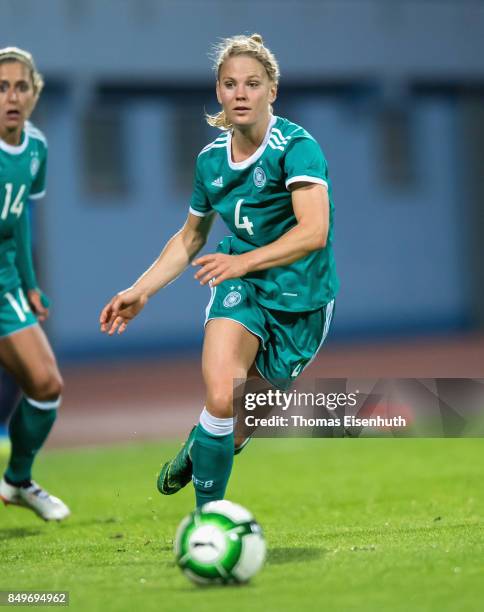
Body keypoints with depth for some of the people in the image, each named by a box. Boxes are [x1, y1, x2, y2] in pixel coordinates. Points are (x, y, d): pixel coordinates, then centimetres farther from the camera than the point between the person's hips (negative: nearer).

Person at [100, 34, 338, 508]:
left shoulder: (296, 146, -19)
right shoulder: (211, 159, 0)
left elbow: (314, 231, -33)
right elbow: (190, 238, 17)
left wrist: (244, 261, -45)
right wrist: (140, 291, 10)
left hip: (301, 299, -2)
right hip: (240, 289, 2)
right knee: (221, 396, -23)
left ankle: (203, 442, 47)